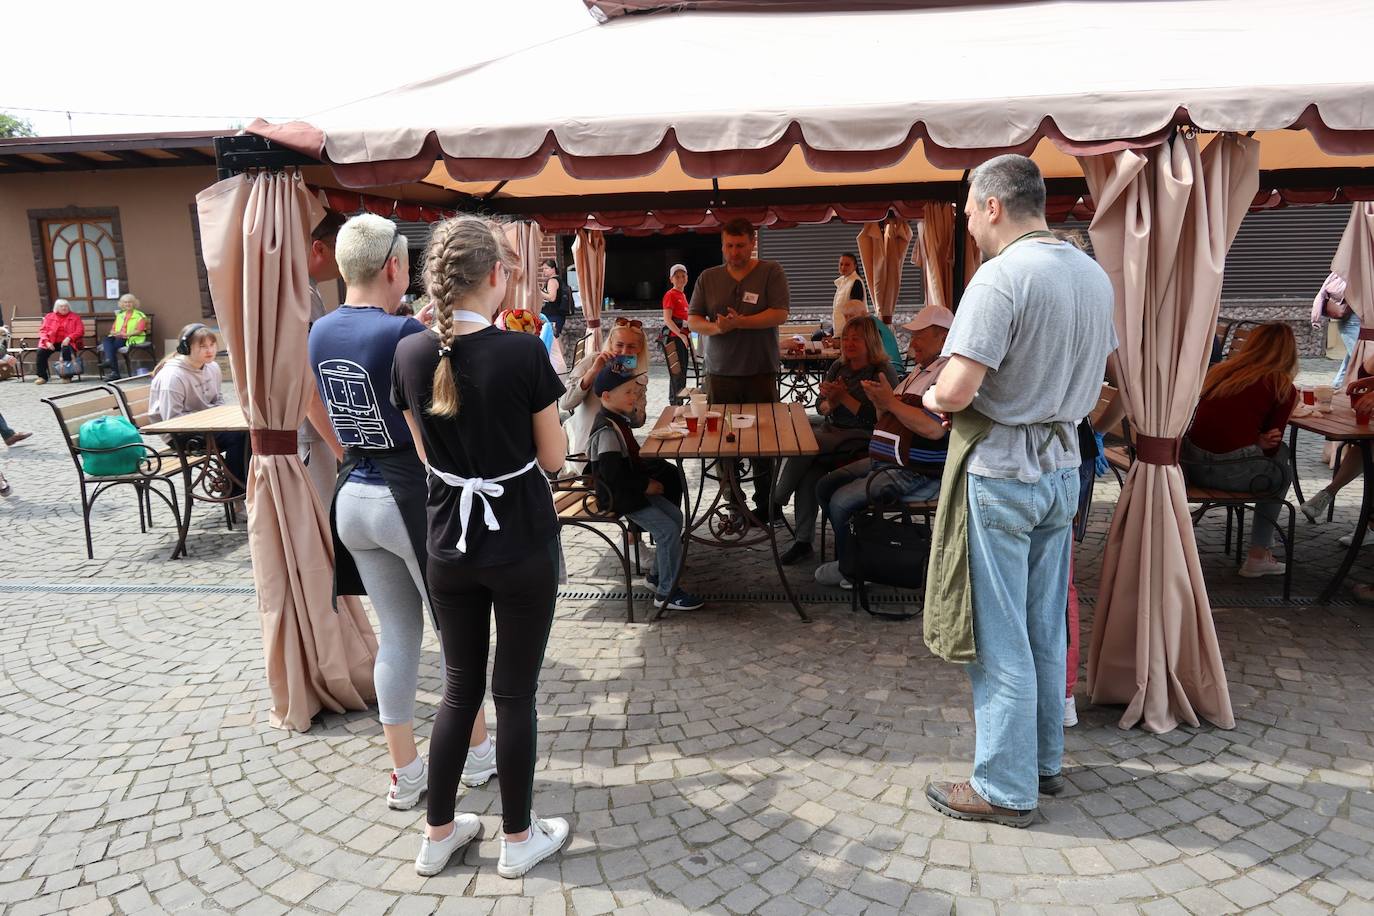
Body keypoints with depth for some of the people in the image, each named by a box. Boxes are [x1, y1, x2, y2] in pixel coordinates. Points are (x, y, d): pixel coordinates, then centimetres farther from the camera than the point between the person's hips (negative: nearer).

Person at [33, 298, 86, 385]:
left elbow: (80, 331, -1)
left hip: (67, 342, -3)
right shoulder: (49, 317, 15)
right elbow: (43, 330, 9)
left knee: (66, 350, -36)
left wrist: (69, 338, -18)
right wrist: (47, 342, -9)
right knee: (41, 351, -24)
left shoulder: (75, 317, 9)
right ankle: (42, 377, -14)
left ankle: (67, 376, -25)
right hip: (52, 342, 3)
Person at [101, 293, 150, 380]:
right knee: (106, 341, -27)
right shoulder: (119, 315, 26)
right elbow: (113, 329, 24)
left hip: (131, 339, -5)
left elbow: (139, 331, -6)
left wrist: (125, 334, -18)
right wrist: (114, 333, -1)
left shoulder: (140, 316, 7)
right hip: (117, 338, 5)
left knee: (113, 345, -31)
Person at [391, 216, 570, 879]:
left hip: (450, 548, 4)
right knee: (514, 694, 9)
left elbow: (426, 454, 8)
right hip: (523, 549, -4)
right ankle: (518, 839, 27)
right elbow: (554, 458, -7)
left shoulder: (411, 354, -4)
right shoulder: (524, 354, -18)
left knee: (459, 689, 19)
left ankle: (437, 835, 31)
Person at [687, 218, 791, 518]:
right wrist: (716, 327, -13)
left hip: (760, 372, -2)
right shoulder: (708, 278, 11)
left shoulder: (771, 272, 2)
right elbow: (692, 320, 7)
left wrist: (740, 322, -17)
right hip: (719, 373, 2)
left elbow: (779, 314, -8)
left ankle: (766, 505, 10)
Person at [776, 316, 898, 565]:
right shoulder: (838, 367, 15)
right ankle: (803, 541, -21)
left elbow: (875, 419, -14)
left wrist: (843, 397, -17)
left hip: (862, 440, -6)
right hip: (831, 432, 6)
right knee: (810, 469, -25)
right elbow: (821, 408, 14)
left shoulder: (883, 372, -5)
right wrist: (831, 403, -9)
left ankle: (777, 501, -9)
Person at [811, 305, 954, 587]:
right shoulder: (920, 369, 18)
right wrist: (881, 402, 2)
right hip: (885, 461, 11)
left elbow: (934, 428, -28)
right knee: (825, 486, 7)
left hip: (918, 474, -11)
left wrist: (891, 402, -19)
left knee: (841, 500, -16)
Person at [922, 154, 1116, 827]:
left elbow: (955, 393, -24)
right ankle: (1045, 761, 31)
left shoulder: (1002, 277, -18)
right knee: (1047, 629, 17)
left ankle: (1005, 789, 14)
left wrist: (930, 398, -3)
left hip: (999, 474, -8)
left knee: (998, 637, 2)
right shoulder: (1094, 275, 9)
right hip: (1062, 468, 8)